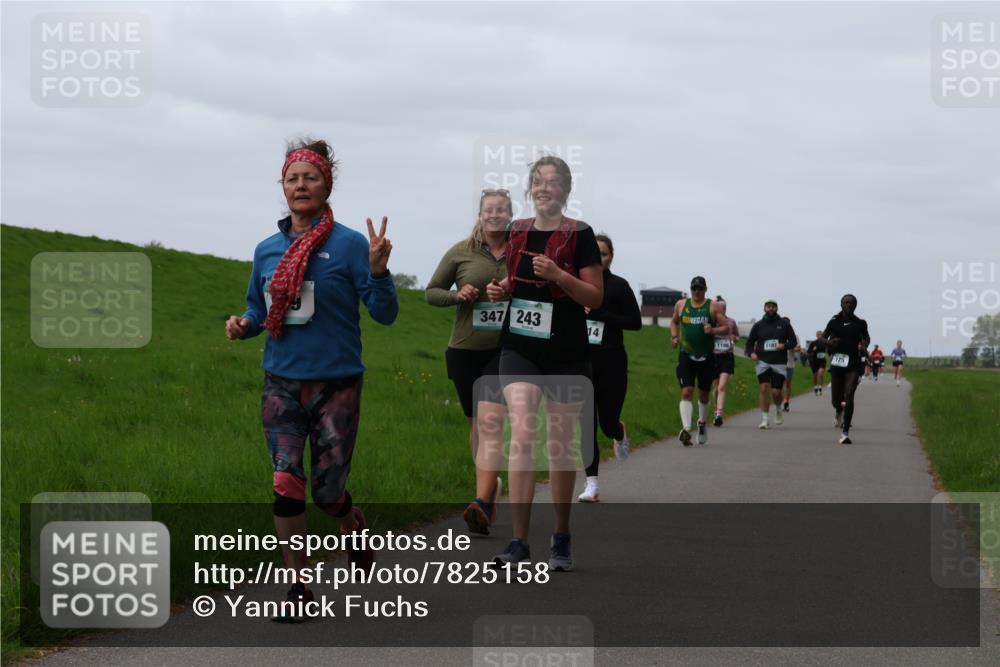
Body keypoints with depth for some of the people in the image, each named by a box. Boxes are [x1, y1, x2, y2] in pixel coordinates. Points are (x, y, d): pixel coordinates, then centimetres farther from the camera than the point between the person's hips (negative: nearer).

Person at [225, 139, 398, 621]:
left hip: (336, 383, -3)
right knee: (286, 483, -6)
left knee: (328, 489, 1)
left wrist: (378, 271, -26)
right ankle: (298, 585, 5)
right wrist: (242, 325, -4)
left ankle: (354, 528, 37)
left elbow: (385, 314, -9)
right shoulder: (267, 250, 6)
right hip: (282, 382, 3)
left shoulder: (349, 245, -7)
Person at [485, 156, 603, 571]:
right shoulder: (517, 232, 8)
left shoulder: (578, 235, -4)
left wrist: (558, 274, -20)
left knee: (560, 446, 7)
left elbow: (595, 298, -6)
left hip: (566, 353, -2)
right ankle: (519, 541, -15)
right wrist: (499, 289, 2)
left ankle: (561, 540, 21)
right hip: (520, 349, 2)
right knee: (522, 435, -13)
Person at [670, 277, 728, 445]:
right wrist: (674, 336, 6)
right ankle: (686, 429, -26)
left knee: (703, 394, 13)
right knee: (686, 392, -15)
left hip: (706, 357, 0)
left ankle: (702, 423, 39)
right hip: (686, 355, 0)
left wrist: (713, 330, -21)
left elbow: (726, 328, -1)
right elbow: (674, 321, 25)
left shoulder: (713, 307, 0)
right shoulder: (681, 305, 7)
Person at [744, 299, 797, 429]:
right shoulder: (758, 326, 9)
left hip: (779, 363, 0)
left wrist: (785, 345, -12)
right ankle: (765, 418, -7)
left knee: (776, 392, -3)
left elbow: (793, 341, 9)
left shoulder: (784, 324, 7)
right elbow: (749, 343, 14)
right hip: (763, 361, 1)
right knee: (763, 389, -13)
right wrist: (751, 353, -7)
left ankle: (778, 409, 30)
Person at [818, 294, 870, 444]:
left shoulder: (860, 323, 3)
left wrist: (864, 346, -2)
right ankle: (838, 412, 48)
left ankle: (845, 433, -16)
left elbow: (866, 338, 20)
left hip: (854, 365, -1)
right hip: (837, 364, 1)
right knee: (836, 400, 8)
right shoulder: (834, 322, 1)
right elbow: (822, 337, 11)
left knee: (848, 396, -18)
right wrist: (829, 342, -12)